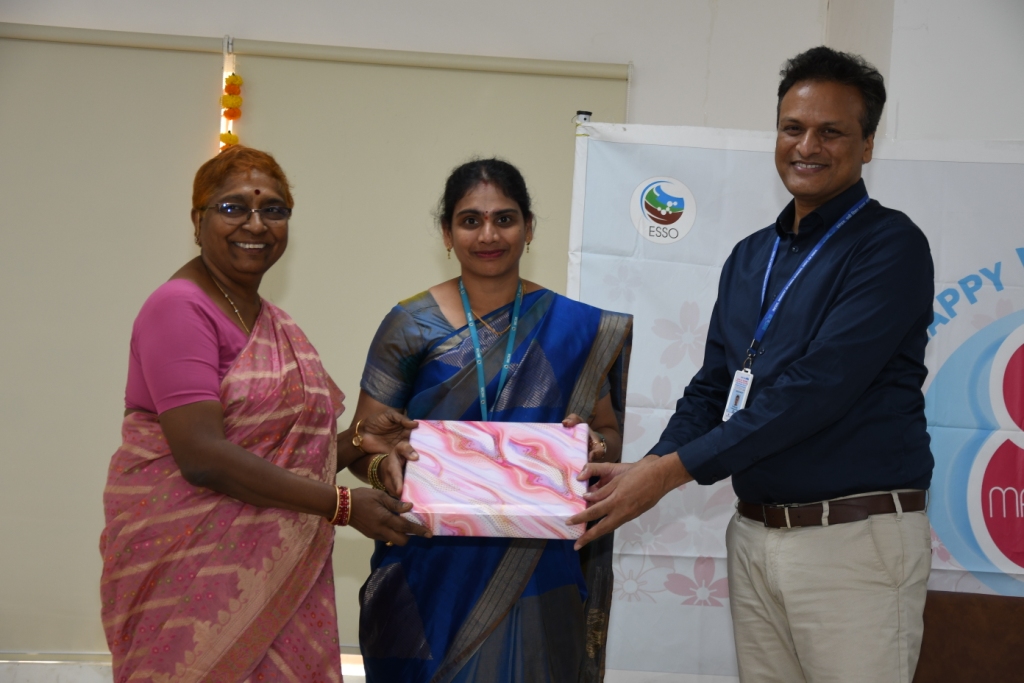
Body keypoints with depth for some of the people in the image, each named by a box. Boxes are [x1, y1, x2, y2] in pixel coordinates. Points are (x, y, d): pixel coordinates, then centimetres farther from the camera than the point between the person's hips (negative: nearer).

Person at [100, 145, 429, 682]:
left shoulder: (274, 322, 16)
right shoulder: (180, 309, -11)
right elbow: (202, 456, -21)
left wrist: (357, 441, 1)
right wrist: (341, 505, -19)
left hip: (275, 571, 8)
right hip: (191, 566, -8)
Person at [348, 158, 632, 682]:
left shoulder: (574, 328, 1)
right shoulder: (411, 326, -2)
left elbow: (611, 435, 8)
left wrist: (594, 443, -14)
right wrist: (384, 464, -23)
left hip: (535, 571, 1)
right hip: (431, 570, -1)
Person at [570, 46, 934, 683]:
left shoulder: (890, 245, -9)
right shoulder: (750, 257, 14)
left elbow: (816, 389, -19)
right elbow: (712, 387, 15)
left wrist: (671, 469, -18)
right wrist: (645, 472, -4)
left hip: (857, 536, -6)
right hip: (754, 535, 6)